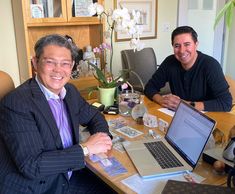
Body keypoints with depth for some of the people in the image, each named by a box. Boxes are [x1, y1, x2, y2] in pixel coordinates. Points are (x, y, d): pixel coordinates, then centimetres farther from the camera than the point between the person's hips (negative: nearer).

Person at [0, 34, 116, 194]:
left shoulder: (70, 91, 0)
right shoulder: (16, 103, -21)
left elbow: (94, 116, 15)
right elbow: (31, 166, -25)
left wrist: (102, 136, -6)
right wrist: (86, 149, -21)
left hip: (70, 177, 6)